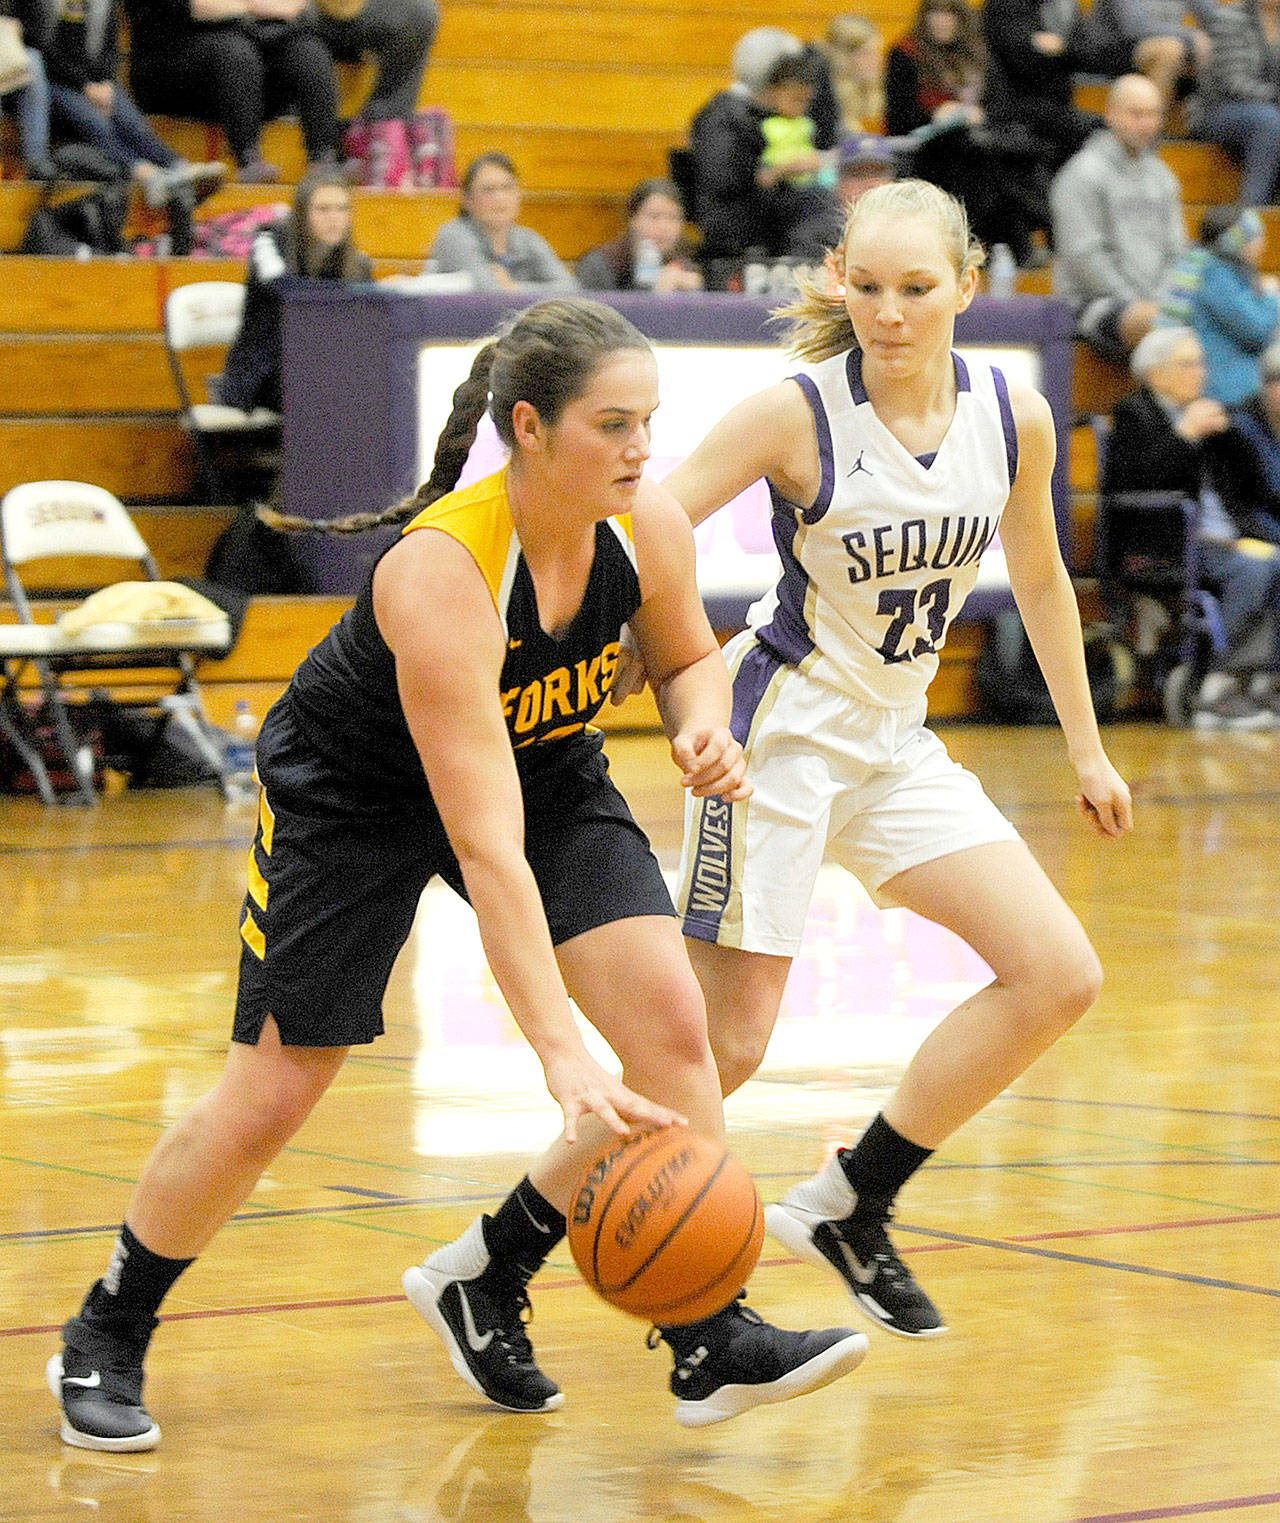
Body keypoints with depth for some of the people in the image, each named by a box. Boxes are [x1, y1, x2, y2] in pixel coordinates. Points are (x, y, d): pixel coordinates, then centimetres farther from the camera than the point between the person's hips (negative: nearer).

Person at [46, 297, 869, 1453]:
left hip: (546, 762, 5)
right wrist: (560, 1054, -46)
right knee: (266, 1103, -1)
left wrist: (705, 728, -20)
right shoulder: (440, 573, -38)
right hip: (352, 787, -5)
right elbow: (488, 847, -41)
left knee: (669, 1023, -15)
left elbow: (688, 655, 4)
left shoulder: (647, 526, -21)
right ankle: (106, 1339, 21)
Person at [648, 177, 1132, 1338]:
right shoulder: (797, 413, -17)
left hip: (897, 742, 6)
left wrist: (1086, 748, 20)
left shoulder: (1013, 414, -2)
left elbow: (1040, 578, 14)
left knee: (1060, 979, -4)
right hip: (782, 734, -6)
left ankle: (846, 1206, 9)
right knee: (728, 1046, -9)